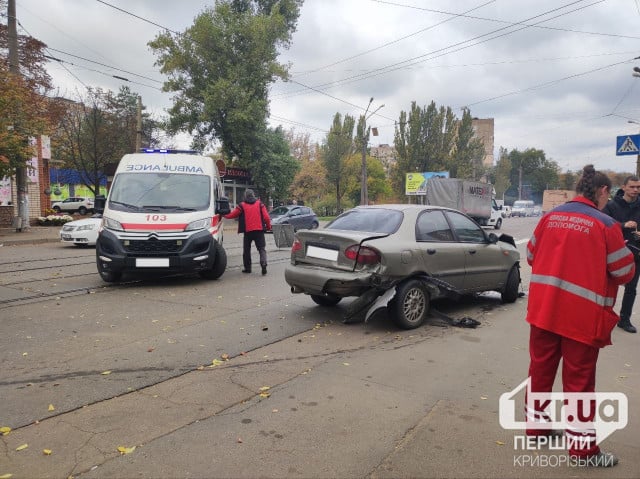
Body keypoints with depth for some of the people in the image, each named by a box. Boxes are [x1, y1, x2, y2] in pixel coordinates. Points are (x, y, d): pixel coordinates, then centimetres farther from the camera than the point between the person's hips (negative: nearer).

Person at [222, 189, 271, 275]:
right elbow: (266, 217, -1)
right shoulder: (260, 204, 4)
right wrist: (268, 226, 14)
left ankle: (247, 267, 16)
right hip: (259, 230, 0)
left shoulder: (242, 206, 1)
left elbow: (231, 215, 6)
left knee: (246, 250, 14)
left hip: (247, 231, 0)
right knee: (262, 249, 2)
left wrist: (224, 215, 25)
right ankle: (264, 264, -18)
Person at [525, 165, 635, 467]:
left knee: (541, 368, 16)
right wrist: (617, 254, 17)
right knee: (579, 379, 6)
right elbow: (625, 272, -4)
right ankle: (582, 447, 18)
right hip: (582, 314, -4)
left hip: (544, 307, 5)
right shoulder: (605, 225, -11)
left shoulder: (550, 217, 3)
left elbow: (532, 256, 12)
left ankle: (536, 425, 32)